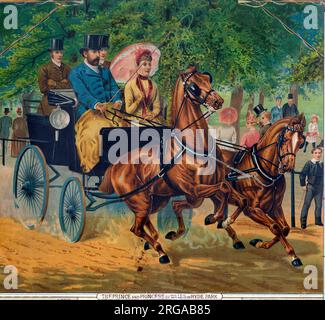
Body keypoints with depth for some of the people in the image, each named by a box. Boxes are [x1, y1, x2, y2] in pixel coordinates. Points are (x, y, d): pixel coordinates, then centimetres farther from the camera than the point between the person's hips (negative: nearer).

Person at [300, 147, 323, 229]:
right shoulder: (309, 163, -6)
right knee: (306, 204, -2)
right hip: (310, 187, -4)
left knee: (319, 205, 6)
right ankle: (303, 222, 3)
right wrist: (303, 185, -5)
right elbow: (302, 175, -5)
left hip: (320, 188, 4)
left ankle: (318, 221, 18)